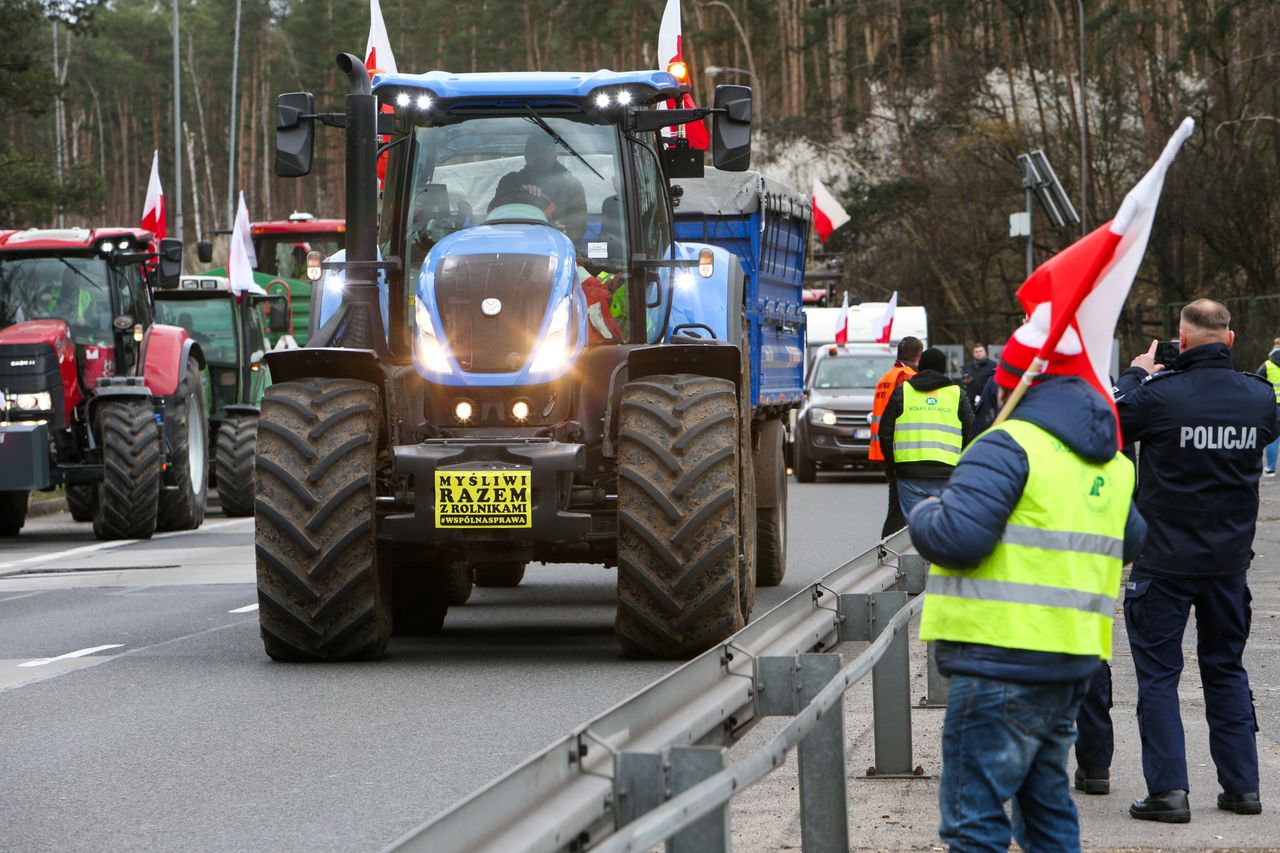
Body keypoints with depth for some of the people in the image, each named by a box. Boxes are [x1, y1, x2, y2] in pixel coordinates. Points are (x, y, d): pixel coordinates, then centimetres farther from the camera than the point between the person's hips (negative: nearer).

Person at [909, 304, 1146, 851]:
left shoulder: (1008, 446, -13)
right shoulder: (1109, 462, 15)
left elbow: (957, 538, -22)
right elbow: (1130, 542, 30)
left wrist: (923, 514, -1)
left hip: (1003, 659, -9)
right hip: (1074, 661, 9)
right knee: (1046, 801, 20)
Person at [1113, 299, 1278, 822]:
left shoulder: (1160, 395, -17)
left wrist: (1135, 376, 15)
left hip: (1164, 562, -4)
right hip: (1229, 559, 4)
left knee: (1158, 673, 3)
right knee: (1227, 670, 16)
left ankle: (1168, 790, -3)